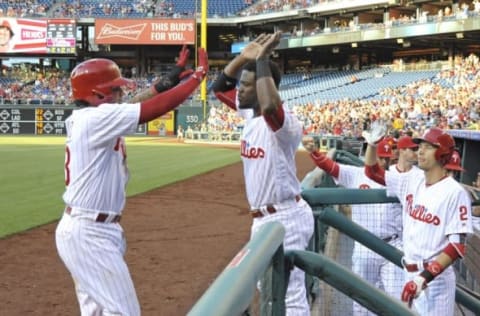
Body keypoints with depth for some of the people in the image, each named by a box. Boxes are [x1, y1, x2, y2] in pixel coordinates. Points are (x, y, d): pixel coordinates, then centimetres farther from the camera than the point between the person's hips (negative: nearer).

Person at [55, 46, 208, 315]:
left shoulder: (85, 119, 9)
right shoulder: (96, 118, -18)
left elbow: (132, 107, 14)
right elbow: (158, 107, -20)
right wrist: (199, 74, -10)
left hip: (85, 229, 10)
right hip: (89, 233, -10)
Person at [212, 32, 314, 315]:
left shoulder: (284, 121, -23)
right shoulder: (250, 111, 5)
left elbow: (270, 106, -47)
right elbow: (219, 87, 16)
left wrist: (262, 60, -33)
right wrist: (244, 56, 0)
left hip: (284, 219, -10)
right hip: (263, 218, 10)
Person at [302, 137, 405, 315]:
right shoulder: (355, 175, -3)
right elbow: (329, 166, -15)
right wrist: (313, 151, -33)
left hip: (392, 247, 0)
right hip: (364, 248, 0)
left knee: (396, 298, 2)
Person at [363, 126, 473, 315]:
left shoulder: (454, 192, -15)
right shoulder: (411, 182, 6)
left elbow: (457, 246, -18)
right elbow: (372, 172, 16)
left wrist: (425, 277, -26)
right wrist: (372, 144, -3)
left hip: (435, 279, -7)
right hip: (409, 275, 7)